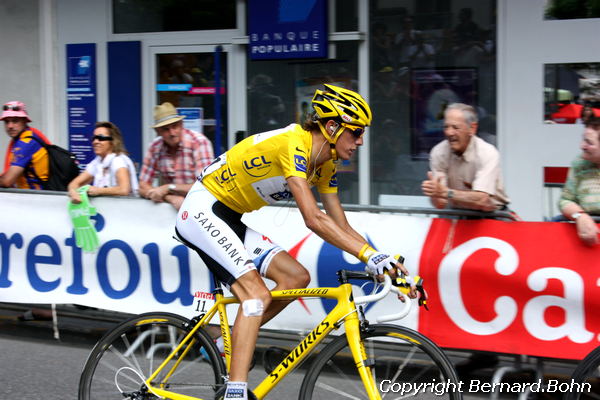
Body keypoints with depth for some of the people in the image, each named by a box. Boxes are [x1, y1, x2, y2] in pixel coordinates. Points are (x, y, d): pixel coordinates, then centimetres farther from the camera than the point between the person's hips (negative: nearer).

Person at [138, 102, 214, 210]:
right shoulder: (155, 148, 0)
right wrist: (170, 198, -18)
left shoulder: (199, 142, -11)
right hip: (169, 206, 2)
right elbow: (143, 188, -1)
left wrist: (169, 188, -17)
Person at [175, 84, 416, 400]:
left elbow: (342, 227, 6)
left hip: (229, 219, 10)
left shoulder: (324, 165, 4)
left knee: (296, 277, 0)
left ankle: (229, 342, 8)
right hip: (202, 211, -10)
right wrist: (370, 255, -36)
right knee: (257, 294, -22)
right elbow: (313, 219, -32)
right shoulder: (293, 144, -24)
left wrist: (386, 263, -6)